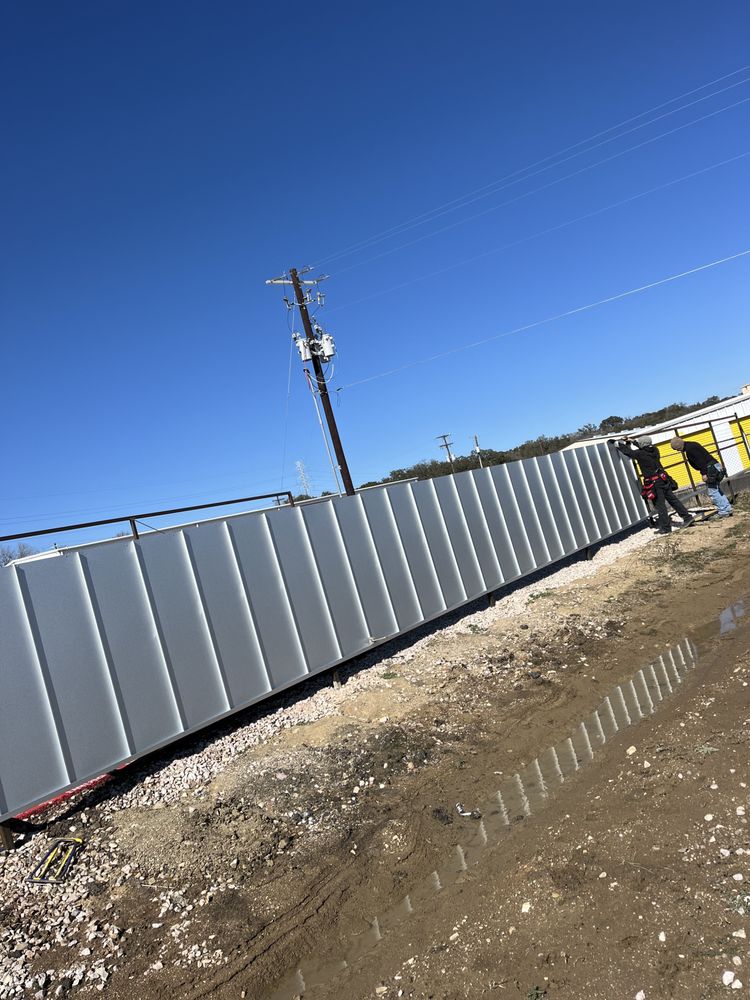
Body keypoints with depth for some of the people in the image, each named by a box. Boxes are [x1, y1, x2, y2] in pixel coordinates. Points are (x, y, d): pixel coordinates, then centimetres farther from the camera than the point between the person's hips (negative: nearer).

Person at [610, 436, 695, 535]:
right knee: (673, 500, 13)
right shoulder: (654, 450, 5)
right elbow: (645, 448, 26)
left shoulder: (640, 454, -14)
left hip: (654, 484, -7)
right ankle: (688, 517, 16)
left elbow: (628, 451, -1)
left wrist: (617, 444, 12)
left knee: (660, 505, 0)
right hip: (663, 479, 7)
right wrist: (632, 441, 31)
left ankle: (665, 527, 6)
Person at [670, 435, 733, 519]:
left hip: (711, 470, -11)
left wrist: (703, 473, -21)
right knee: (717, 490, 17)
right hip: (716, 466, 11)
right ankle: (727, 509, 21)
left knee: (713, 492, -5)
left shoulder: (689, 449, -13)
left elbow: (699, 460, -20)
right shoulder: (692, 444, 18)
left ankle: (724, 512, -2)